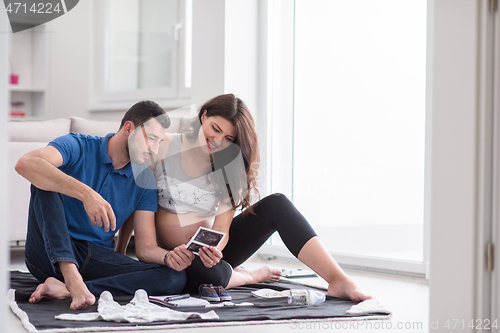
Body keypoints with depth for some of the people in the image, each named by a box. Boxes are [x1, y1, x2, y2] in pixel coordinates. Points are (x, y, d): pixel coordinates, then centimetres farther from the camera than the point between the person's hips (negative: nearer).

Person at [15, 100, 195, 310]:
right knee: (45, 179, -27)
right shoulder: (78, 147, -7)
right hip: (51, 254, -4)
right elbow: (25, 164, -28)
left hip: (96, 260, 4)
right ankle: (72, 278, -41)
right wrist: (86, 193, -39)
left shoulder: (144, 181, 6)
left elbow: (146, 246, 2)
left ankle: (65, 289, -31)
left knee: (175, 278, -20)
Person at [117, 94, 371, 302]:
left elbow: (221, 227, -8)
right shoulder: (163, 148, -7)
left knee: (276, 204, -19)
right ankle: (251, 276, -6)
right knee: (211, 275, -42)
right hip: (171, 256, -3)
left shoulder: (229, 170, 0)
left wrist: (214, 249, -31)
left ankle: (338, 281, -27)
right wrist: (119, 252, -2)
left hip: (209, 252, 4)